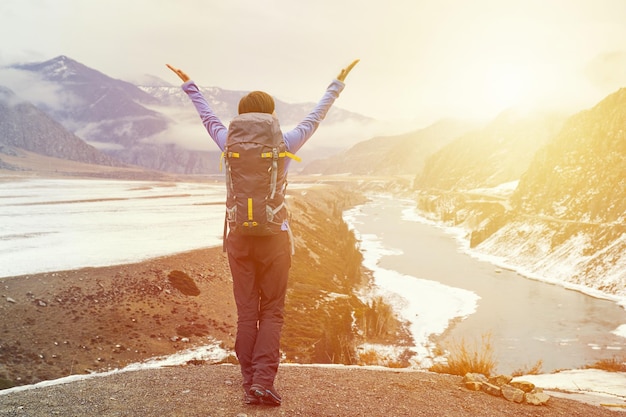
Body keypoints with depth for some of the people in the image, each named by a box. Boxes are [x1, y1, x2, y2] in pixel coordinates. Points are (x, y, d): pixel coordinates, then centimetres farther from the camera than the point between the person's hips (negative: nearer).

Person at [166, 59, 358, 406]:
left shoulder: (231, 144, 1)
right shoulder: (284, 144, -3)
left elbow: (208, 118, 19)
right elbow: (315, 118, 11)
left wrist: (189, 86, 36)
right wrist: (337, 85, 24)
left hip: (239, 237, 2)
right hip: (274, 238, -2)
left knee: (246, 313, 7)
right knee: (271, 313, 5)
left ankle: (249, 384, 11)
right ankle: (263, 381, -5)